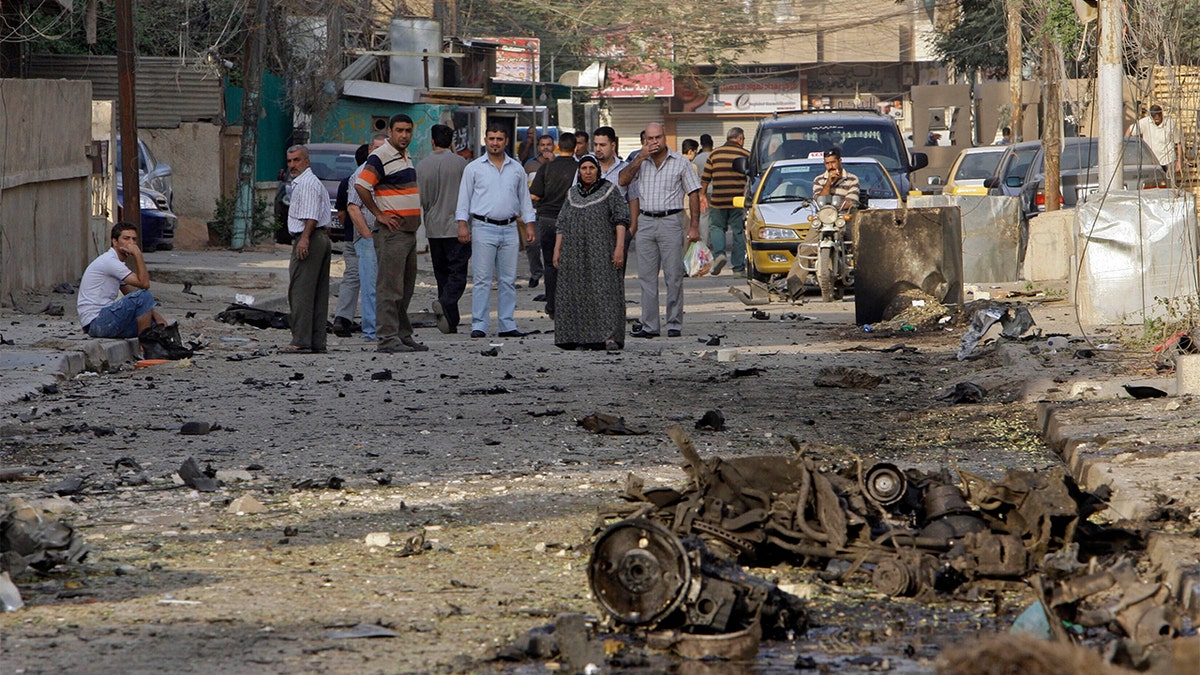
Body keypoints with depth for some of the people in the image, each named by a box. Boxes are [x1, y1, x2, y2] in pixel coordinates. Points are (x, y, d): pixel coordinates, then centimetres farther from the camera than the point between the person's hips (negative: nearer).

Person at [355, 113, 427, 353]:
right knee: (390, 286, -10)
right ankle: (387, 338, -12)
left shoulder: (406, 156, 17)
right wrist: (378, 214, -16)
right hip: (392, 231, -10)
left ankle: (404, 336, 19)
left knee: (406, 288, 13)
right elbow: (361, 186, -21)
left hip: (410, 231, 10)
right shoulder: (381, 157, -12)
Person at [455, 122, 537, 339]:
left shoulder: (516, 169, 12)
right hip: (483, 228, -3)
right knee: (482, 280, -6)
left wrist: (529, 225, 9)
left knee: (509, 280, 4)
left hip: (509, 229, 3)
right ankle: (479, 325, -5)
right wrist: (462, 224, -7)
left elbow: (524, 198, 17)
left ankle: (507, 325, 9)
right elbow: (464, 198, 3)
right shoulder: (474, 168, 4)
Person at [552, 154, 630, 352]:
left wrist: (619, 247, -14)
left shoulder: (610, 191, 2)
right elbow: (562, 224, 17)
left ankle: (609, 337, -19)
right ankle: (575, 337, 8)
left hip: (601, 251, -5)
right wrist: (557, 250, 9)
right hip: (574, 252, 5)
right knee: (575, 294, 3)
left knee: (604, 290, -12)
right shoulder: (572, 194, 15)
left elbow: (621, 219, -4)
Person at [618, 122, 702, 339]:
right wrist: (641, 157, -8)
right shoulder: (640, 162, 11)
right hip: (645, 222, 3)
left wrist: (694, 226, -6)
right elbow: (623, 180, -3)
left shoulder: (680, 162, 3)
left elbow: (693, 194, 2)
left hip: (670, 221, -3)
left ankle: (674, 324, 0)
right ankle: (649, 326, 6)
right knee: (647, 277, 3)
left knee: (673, 276, -4)